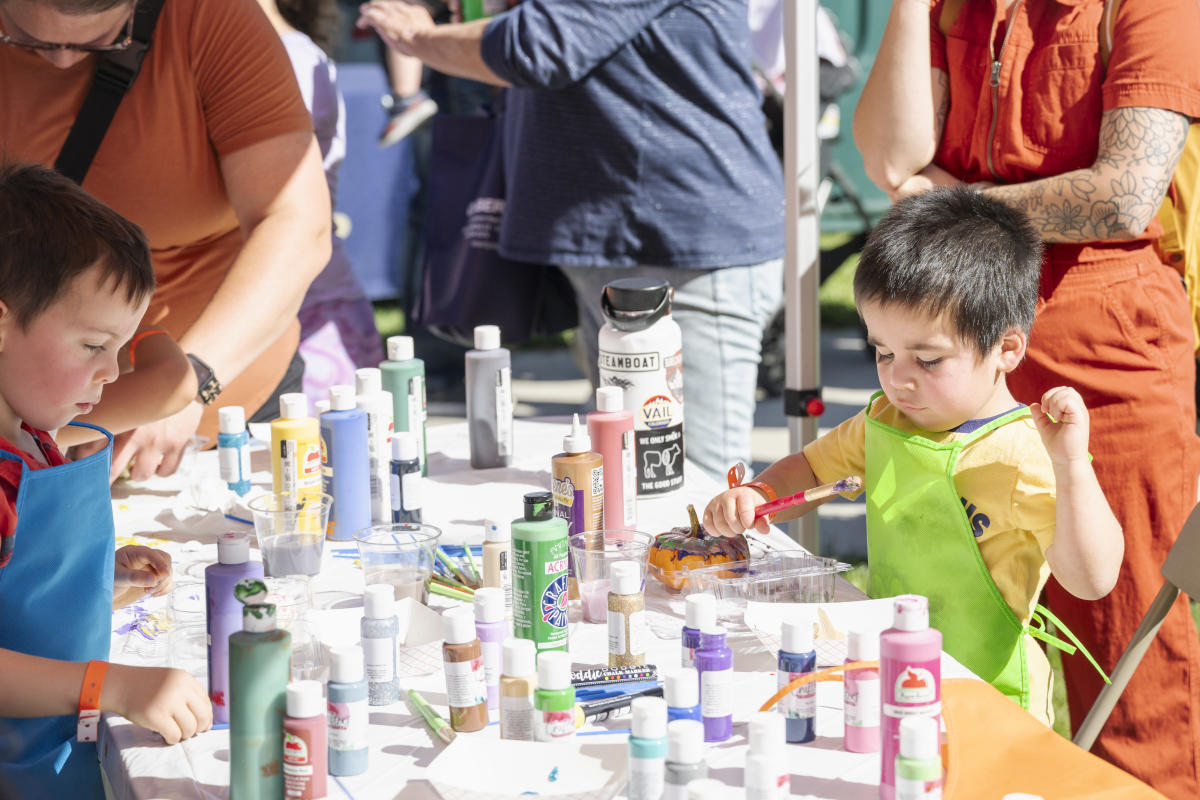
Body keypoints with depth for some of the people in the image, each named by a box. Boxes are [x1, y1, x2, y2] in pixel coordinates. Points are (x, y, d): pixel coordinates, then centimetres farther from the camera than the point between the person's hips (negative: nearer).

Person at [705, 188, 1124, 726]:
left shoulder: (1026, 455, -17)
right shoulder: (882, 421, 8)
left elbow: (1092, 580, -23)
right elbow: (812, 471, 24)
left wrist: (1071, 465, -34)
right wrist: (757, 497, 4)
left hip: (986, 707, -7)